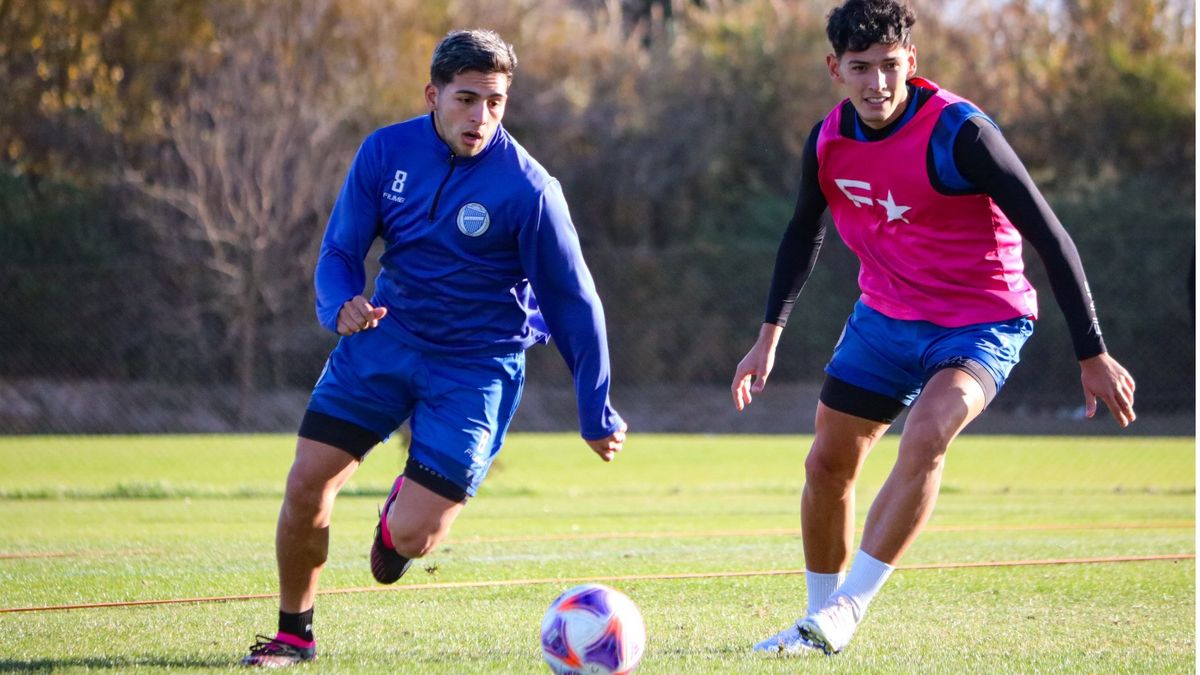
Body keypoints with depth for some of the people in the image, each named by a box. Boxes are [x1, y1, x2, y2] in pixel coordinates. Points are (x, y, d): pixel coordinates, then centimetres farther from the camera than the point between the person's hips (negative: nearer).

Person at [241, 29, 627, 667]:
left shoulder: (528, 189, -18)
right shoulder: (385, 152, -8)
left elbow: (574, 303, -10)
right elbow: (340, 250, 1)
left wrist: (596, 414, -5)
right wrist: (341, 305, -23)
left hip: (476, 365, -3)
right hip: (386, 335, 3)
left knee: (412, 537, -13)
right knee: (306, 483, -6)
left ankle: (403, 513, 27)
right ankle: (293, 633, 17)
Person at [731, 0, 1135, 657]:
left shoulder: (959, 133, -24)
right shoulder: (829, 140, -6)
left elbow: (1051, 237, -20)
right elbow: (804, 232, 15)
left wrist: (1092, 356, -20)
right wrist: (770, 336, 11)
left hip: (983, 320, -6)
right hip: (885, 314, 6)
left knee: (925, 437, -30)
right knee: (826, 463, 4)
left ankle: (846, 608, -26)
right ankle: (818, 620, 23)